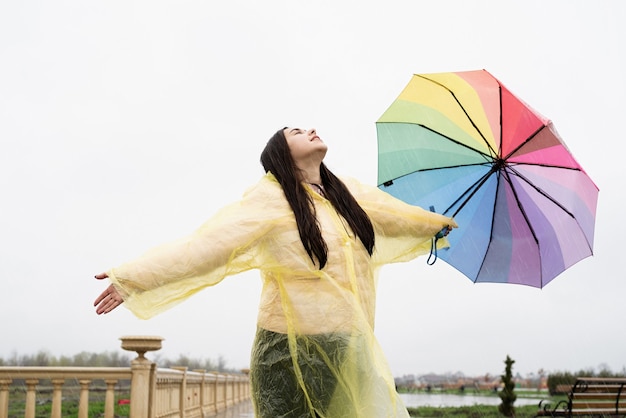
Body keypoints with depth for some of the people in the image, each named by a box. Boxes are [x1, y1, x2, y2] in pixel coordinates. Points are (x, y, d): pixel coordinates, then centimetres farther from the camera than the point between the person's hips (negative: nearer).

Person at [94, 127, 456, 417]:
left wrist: (438, 221, 47)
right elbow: (205, 245, -13)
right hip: (293, 350, -5)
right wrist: (133, 277, -19)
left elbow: (397, 215, 30)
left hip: (348, 349, 5)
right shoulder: (271, 197, -7)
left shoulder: (351, 193, 12)